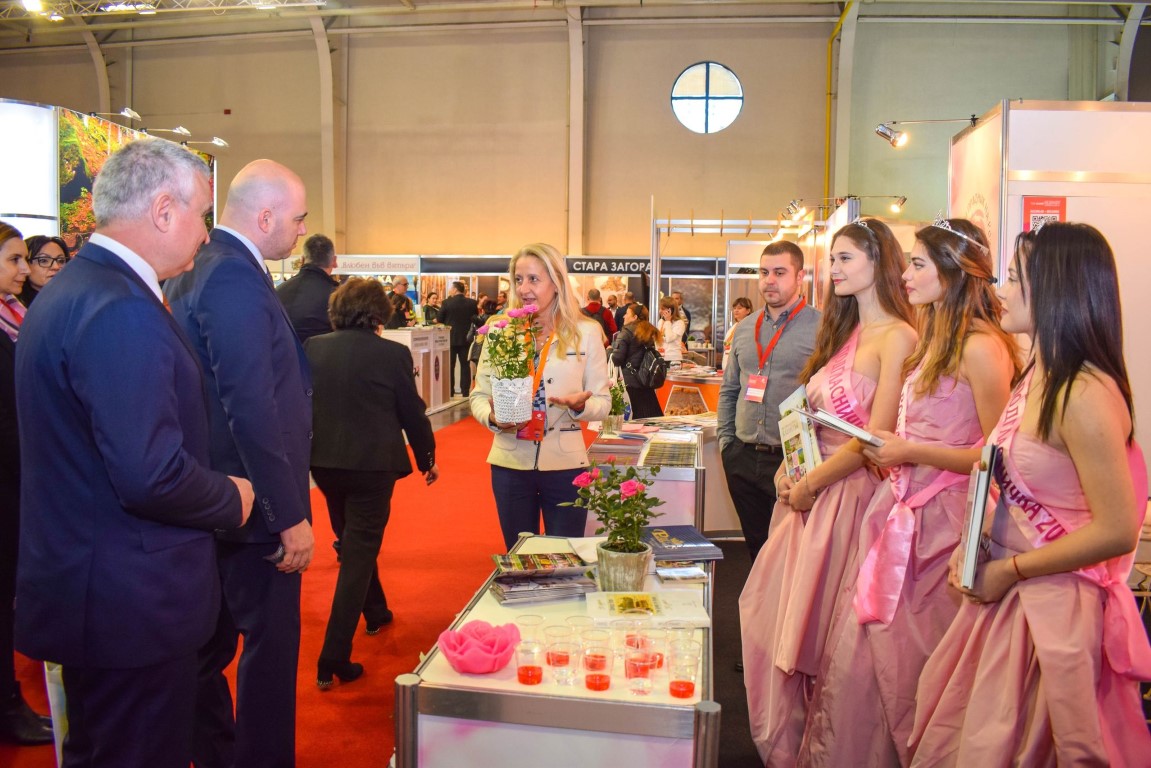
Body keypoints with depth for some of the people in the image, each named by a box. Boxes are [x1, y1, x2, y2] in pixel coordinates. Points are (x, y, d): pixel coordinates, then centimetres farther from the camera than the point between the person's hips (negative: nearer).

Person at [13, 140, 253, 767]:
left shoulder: (66, 292, 9)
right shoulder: (122, 311, -24)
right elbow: (152, 476, -28)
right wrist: (231, 500, -10)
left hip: (78, 590, 10)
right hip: (131, 605, -10)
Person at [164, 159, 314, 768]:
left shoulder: (195, 270, 11)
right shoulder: (235, 278, -20)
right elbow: (251, 408, -25)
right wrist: (288, 516, -21)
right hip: (256, 504, -10)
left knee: (212, 639, 20)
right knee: (270, 643, 3)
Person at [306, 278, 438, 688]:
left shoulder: (313, 348, -2)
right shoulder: (393, 354, -12)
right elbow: (412, 412, -5)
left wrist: (306, 451, 22)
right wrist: (428, 457, 11)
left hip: (323, 461, 5)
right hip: (372, 464, -5)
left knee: (353, 542, 25)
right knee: (359, 552, 1)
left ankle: (376, 612, 45)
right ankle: (334, 658, -1)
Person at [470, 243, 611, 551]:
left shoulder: (586, 332, -2)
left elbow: (603, 402, 1)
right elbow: (479, 395, 6)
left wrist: (581, 406, -20)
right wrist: (492, 417, -15)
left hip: (564, 464, -1)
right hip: (510, 464, 1)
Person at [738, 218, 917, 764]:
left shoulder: (896, 337, -13)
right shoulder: (842, 331, 14)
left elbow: (875, 438, -17)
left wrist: (810, 483, -12)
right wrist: (787, 470, 1)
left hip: (850, 493, -8)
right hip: (808, 489, 8)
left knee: (817, 627, 3)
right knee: (776, 615, 13)